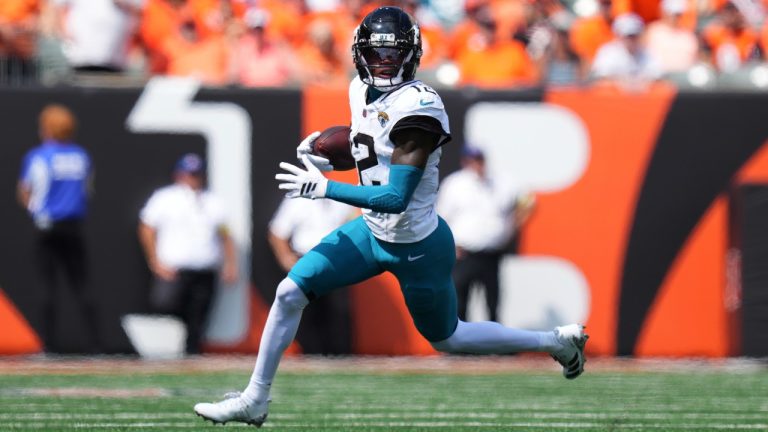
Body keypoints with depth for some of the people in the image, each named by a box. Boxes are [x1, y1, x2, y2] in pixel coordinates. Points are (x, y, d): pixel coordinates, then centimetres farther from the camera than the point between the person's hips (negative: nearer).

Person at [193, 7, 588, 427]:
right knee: (290, 292, 0)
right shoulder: (362, 90, -2)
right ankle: (254, 400, 12)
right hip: (372, 231, 7)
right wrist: (326, 156, 3)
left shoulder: (417, 106, -28)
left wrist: (324, 188, -29)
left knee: (447, 339, 12)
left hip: (418, 247, -7)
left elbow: (396, 198, -30)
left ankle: (557, 341, 30)